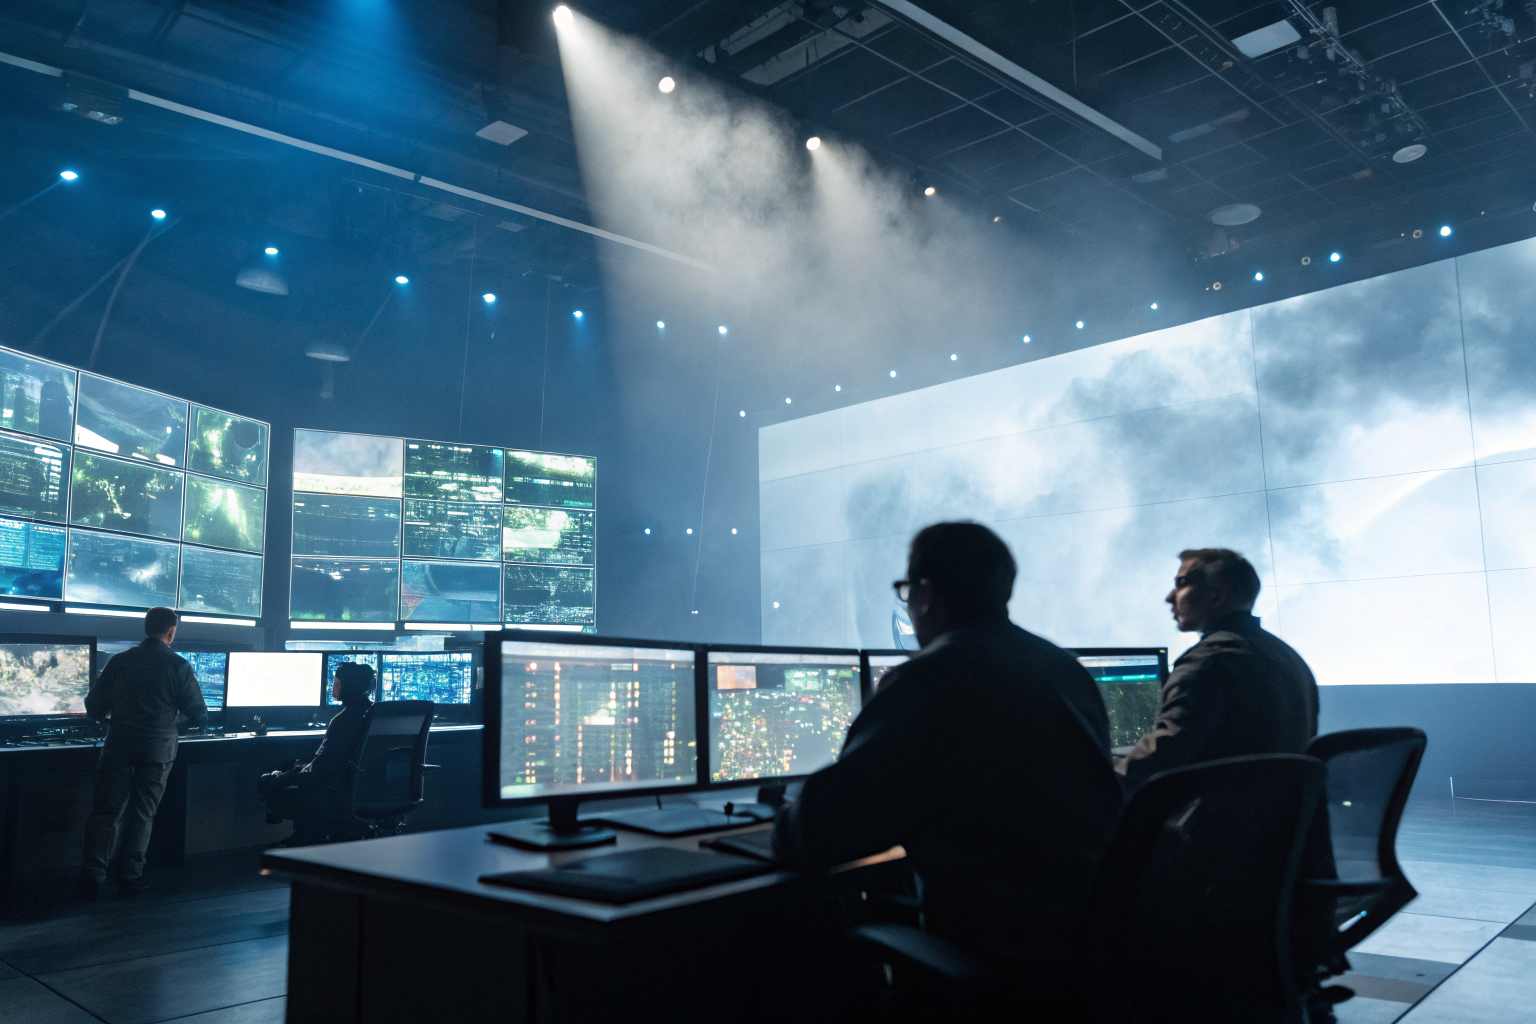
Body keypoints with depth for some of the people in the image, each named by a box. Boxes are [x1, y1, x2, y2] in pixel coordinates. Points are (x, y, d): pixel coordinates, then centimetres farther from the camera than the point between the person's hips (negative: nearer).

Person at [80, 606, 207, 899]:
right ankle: (130, 875, 14)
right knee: (142, 814, 9)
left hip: (118, 746, 2)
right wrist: (189, 720, 22)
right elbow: (199, 716, -2)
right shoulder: (178, 666, -4)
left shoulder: (119, 661, 4)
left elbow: (93, 706, 6)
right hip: (158, 748, -1)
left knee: (105, 810, 6)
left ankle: (93, 873, -3)